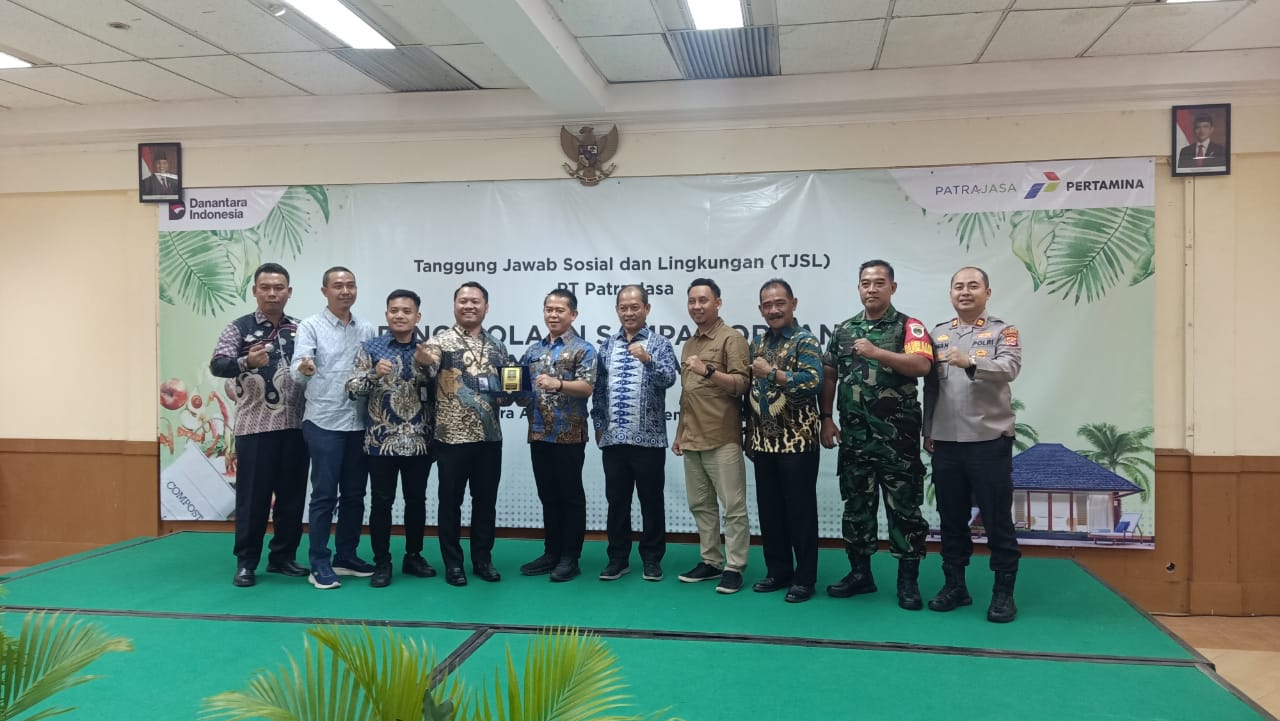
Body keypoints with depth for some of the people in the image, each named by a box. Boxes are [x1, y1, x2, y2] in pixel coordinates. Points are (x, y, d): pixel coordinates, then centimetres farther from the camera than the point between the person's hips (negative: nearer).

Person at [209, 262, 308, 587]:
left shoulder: (300, 329, 10)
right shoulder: (239, 327, 0)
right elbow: (217, 365, -11)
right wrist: (246, 362, -29)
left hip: (294, 426, 4)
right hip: (254, 426, -3)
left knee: (292, 494, 8)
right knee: (253, 495, 1)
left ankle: (282, 556, 20)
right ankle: (246, 562, 13)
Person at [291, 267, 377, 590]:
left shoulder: (367, 330, 11)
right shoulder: (310, 326, -3)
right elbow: (297, 373, -16)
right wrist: (304, 369, -38)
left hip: (359, 423, 5)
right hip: (324, 423, -5)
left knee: (354, 494, 10)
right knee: (324, 495, -2)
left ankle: (346, 556, 22)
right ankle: (319, 563, 7)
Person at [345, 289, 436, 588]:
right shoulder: (370, 347, 1)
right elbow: (352, 390, -6)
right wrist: (374, 374, -19)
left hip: (419, 441, 2)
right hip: (381, 440, -2)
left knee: (417, 500, 11)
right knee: (381, 503, 2)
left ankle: (413, 556, 25)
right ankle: (382, 562, 14)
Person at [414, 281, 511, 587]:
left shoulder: (497, 347, 11)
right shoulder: (441, 341, -5)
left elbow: (508, 387, 20)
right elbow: (429, 362, -27)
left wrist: (506, 396, -3)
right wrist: (422, 359, -50)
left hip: (490, 436, 4)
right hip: (452, 436, -4)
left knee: (486, 501, 11)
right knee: (451, 501, 5)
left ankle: (483, 559, 24)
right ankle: (453, 563, 17)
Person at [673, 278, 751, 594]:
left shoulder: (732, 338, -4)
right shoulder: (688, 345, 18)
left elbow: (741, 384, -13)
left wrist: (708, 370, -25)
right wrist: (679, 434, 22)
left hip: (723, 439, -7)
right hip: (692, 440, 8)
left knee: (733, 506, -3)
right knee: (700, 505, 11)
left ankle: (734, 568, 3)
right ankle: (710, 561, 21)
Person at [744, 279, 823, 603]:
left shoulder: (806, 341, -7)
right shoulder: (757, 342, 13)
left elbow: (813, 382, -23)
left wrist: (772, 372, -20)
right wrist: (749, 431, 15)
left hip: (797, 442, -6)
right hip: (764, 442, 6)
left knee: (800, 510, 2)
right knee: (769, 510, 11)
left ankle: (805, 577, 12)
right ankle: (778, 571, 24)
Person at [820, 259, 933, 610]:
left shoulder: (908, 326, -3)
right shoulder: (843, 330, 11)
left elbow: (922, 365, -20)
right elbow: (829, 376, 15)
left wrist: (876, 353, -27)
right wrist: (826, 419, 8)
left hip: (898, 436, -4)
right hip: (854, 435, 4)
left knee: (903, 506, 2)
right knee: (856, 504, 11)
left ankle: (908, 580, 12)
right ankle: (860, 573, 23)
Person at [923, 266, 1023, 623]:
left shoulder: (1003, 332, 1)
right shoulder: (937, 334, 11)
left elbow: (1009, 369, -19)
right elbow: (929, 386, 12)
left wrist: (970, 362, -35)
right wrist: (927, 431, 9)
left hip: (990, 440, -3)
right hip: (946, 442, 4)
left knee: (998, 519, 2)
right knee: (951, 518, 10)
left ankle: (1004, 592, 13)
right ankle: (954, 585, 22)